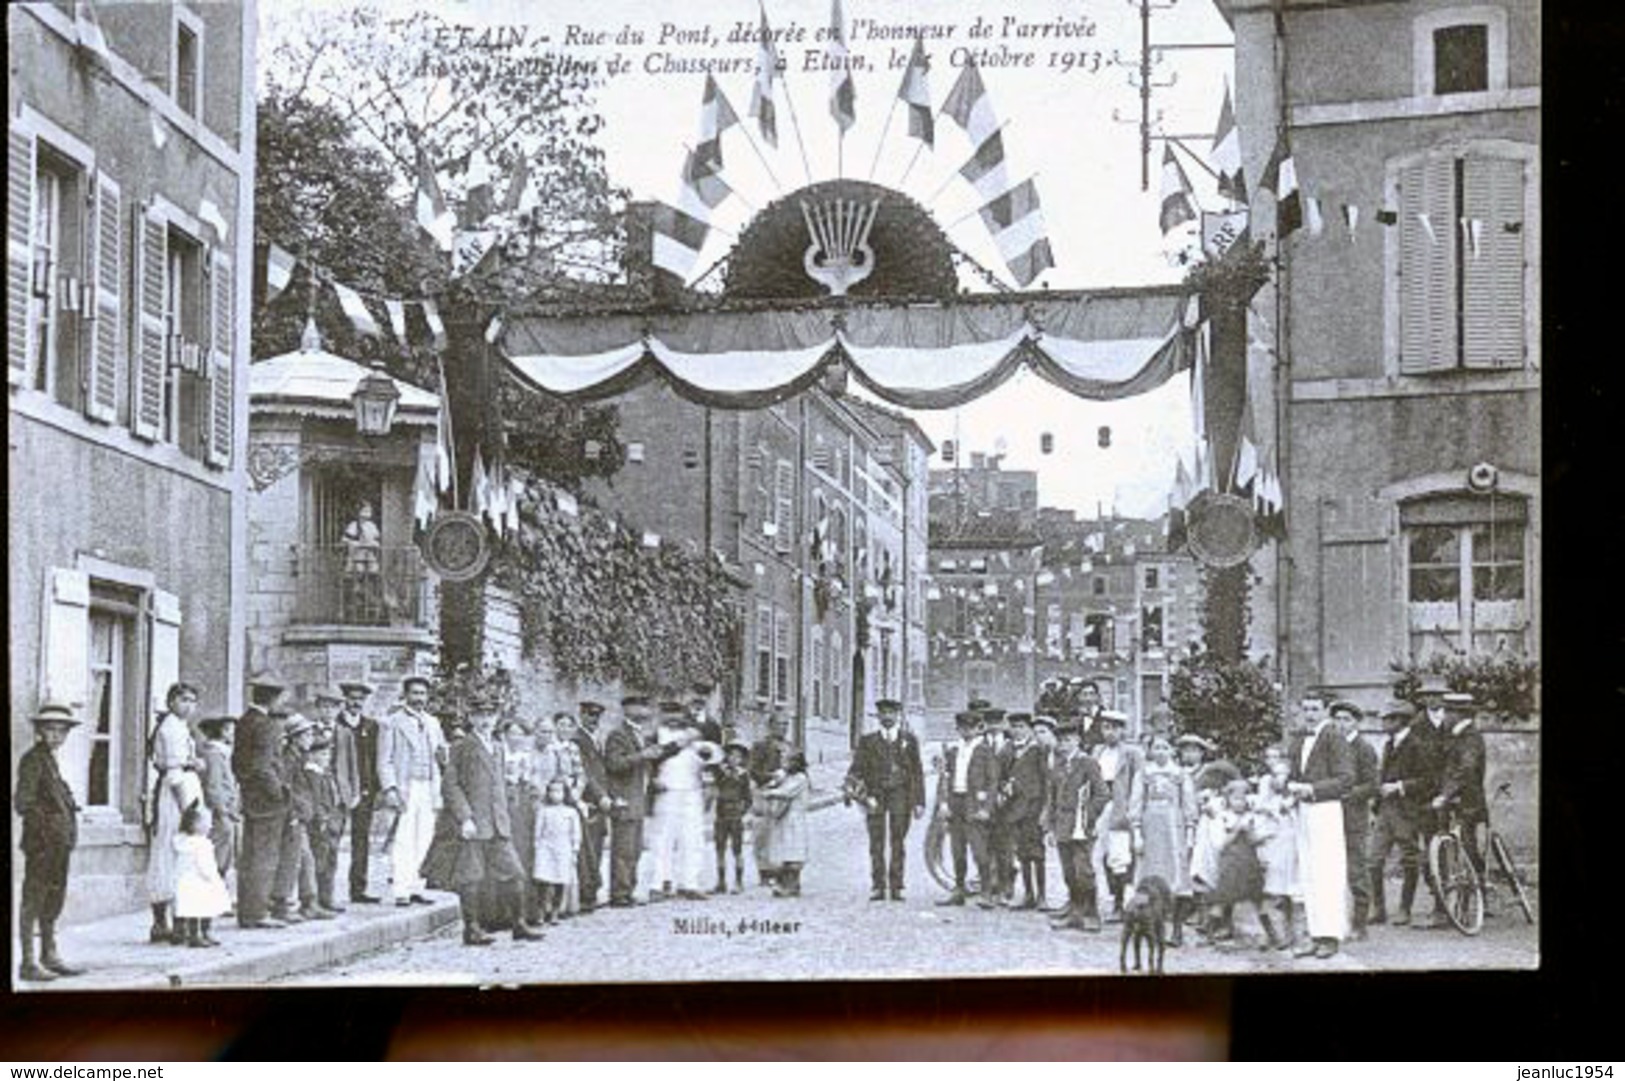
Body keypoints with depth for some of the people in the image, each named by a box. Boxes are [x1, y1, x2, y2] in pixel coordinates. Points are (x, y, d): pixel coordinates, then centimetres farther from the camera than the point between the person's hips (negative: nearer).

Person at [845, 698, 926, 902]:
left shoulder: (909, 740, 10)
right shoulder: (867, 740, 10)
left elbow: (917, 772, 9)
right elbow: (857, 771, 7)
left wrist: (919, 801, 4)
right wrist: (864, 797, -7)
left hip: (901, 795, 0)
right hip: (875, 795, 0)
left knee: (898, 843, -2)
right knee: (876, 843, -2)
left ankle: (896, 887, 2)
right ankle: (877, 887, 1)